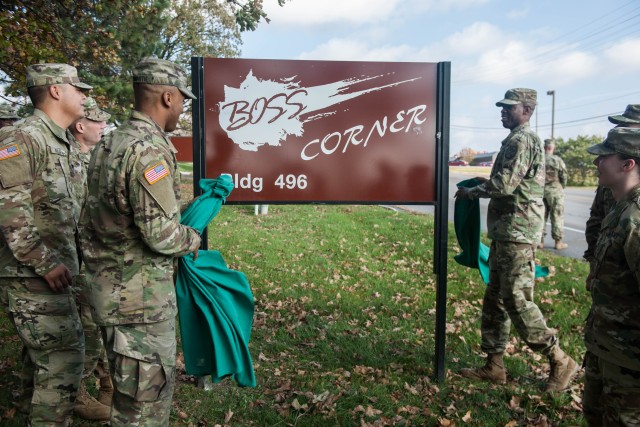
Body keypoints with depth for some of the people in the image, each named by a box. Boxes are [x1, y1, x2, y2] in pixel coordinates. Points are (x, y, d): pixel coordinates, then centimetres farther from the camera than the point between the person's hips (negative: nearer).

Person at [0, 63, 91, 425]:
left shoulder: (64, 144, 14)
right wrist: (44, 263, -21)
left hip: (50, 270, 9)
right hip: (30, 273, -9)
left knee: (44, 350, 20)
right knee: (64, 353, -7)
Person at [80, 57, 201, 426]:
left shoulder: (110, 142, 10)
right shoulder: (149, 149, -22)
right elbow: (160, 233, -24)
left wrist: (185, 212, 16)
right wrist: (193, 239, -4)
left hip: (112, 283, 10)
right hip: (139, 295, -10)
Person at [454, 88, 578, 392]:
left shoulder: (521, 140, -12)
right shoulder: (519, 140, 20)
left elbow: (504, 185, -20)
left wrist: (472, 192, -6)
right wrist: (485, 183, 18)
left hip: (516, 232, -11)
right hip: (506, 232, 11)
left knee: (517, 300, -6)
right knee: (495, 298, 11)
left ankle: (559, 361, 9)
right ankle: (494, 364, 19)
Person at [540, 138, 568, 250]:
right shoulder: (558, 160, -10)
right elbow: (564, 177, -6)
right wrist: (561, 188, 12)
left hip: (540, 191, 3)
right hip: (555, 192, -3)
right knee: (557, 217, 4)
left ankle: (540, 241, 12)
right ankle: (558, 242, 9)